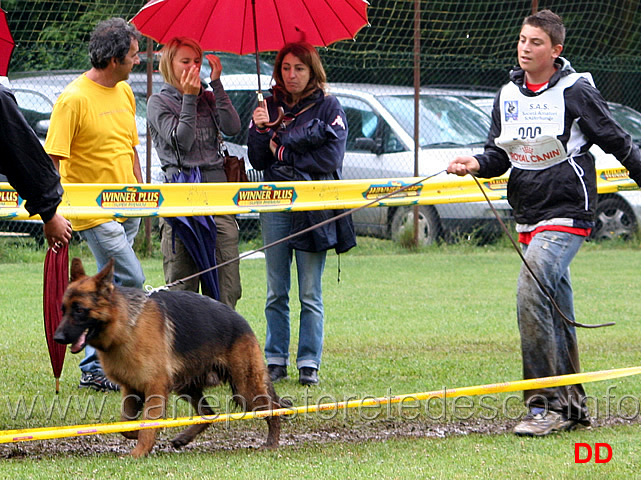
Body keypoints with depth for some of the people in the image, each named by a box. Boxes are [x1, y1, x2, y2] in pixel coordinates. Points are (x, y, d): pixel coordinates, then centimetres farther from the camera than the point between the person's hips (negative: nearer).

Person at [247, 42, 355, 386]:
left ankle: (309, 365, 0)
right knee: (276, 292, 4)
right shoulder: (268, 107, 12)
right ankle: (275, 362, 8)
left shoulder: (328, 108, 4)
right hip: (275, 205, 3)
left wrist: (282, 150, -5)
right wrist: (260, 131, -10)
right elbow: (257, 161, 7)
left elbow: (330, 158, -6)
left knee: (310, 293, -2)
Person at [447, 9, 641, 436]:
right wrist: (477, 165, -7)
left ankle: (546, 405, -19)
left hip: (567, 214, -7)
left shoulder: (576, 92, -7)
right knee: (558, 311, 13)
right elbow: (500, 156, 13)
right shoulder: (508, 96, 10)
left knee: (531, 296, -21)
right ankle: (572, 404, 22)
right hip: (528, 218, 7)